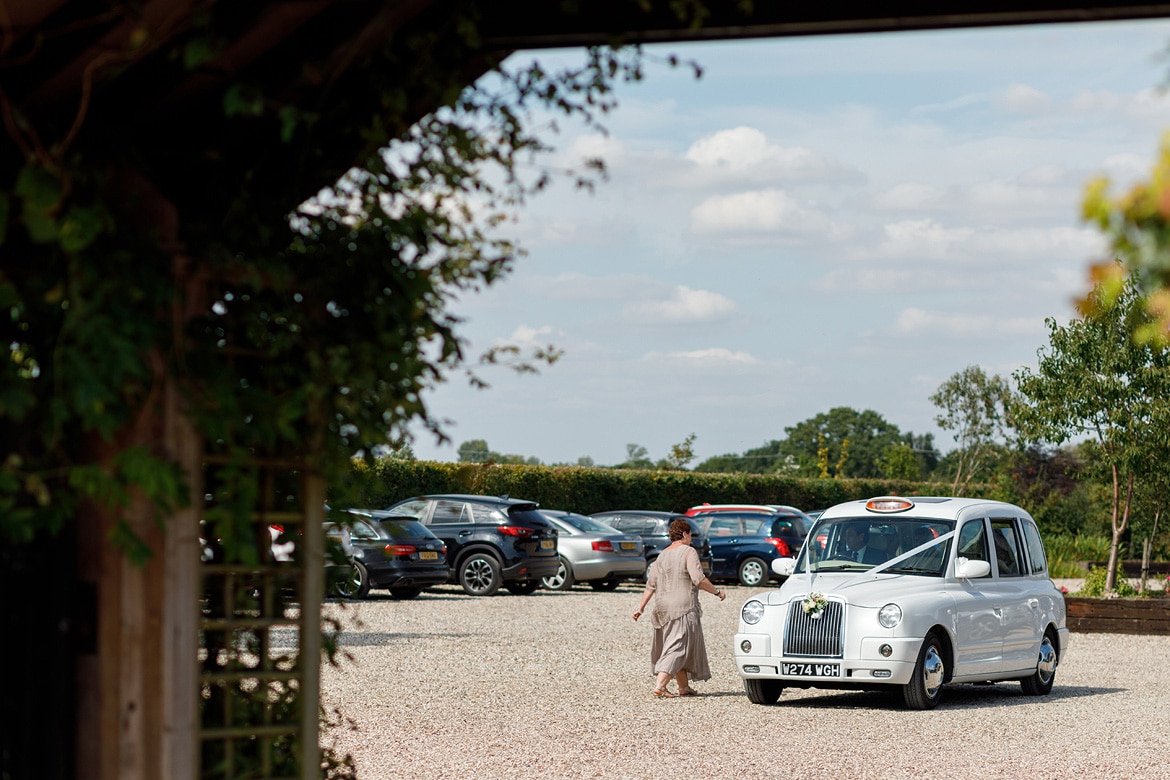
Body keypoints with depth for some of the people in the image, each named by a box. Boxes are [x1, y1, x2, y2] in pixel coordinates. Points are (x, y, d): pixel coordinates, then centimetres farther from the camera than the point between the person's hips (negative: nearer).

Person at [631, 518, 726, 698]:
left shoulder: (662, 555, 12)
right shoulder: (688, 552, -8)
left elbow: (651, 585, 11)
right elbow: (699, 579, -18)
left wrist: (641, 608, 14)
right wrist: (717, 591, -5)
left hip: (663, 609, 7)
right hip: (684, 609, -7)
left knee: (679, 648, 17)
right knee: (677, 648, -8)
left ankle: (684, 687, 23)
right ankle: (660, 686, -20)